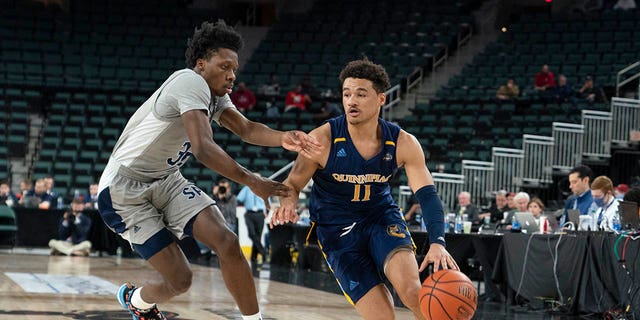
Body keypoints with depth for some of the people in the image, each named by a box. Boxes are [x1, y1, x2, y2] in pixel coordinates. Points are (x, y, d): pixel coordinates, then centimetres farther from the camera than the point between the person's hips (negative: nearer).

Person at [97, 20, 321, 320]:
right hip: (123, 190, -8)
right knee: (180, 279, -10)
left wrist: (283, 138, -28)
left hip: (165, 181, 8)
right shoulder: (191, 82, -24)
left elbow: (246, 129, -8)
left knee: (227, 242, -13)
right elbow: (203, 148, -34)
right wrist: (253, 182, -34)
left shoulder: (215, 96, 7)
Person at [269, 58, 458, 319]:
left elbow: (427, 195, -15)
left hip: (382, 217, 1)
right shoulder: (322, 139, -17)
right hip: (336, 228, -1)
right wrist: (287, 203, -32)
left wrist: (437, 243, -32)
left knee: (411, 290, -27)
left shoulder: (403, 144, -12)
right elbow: (292, 184, -7)